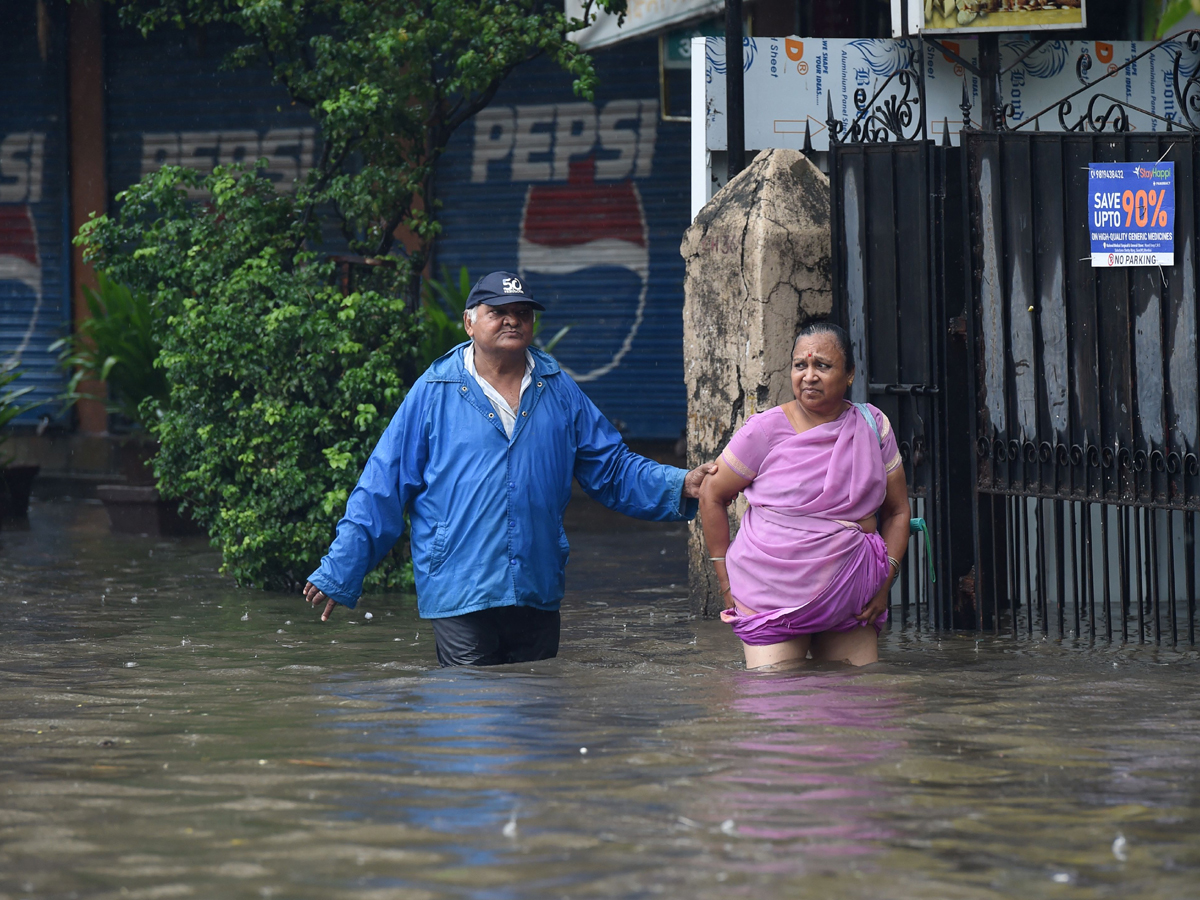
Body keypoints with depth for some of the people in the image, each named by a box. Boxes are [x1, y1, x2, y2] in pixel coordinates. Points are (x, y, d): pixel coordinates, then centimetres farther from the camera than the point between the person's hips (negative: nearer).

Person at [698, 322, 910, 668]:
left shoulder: (873, 427, 4)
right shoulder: (767, 430, -5)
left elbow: (897, 510, 12)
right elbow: (713, 496, 4)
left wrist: (884, 581, 0)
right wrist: (726, 581, 0)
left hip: (850, 600, 3)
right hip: (772, 598, -3)